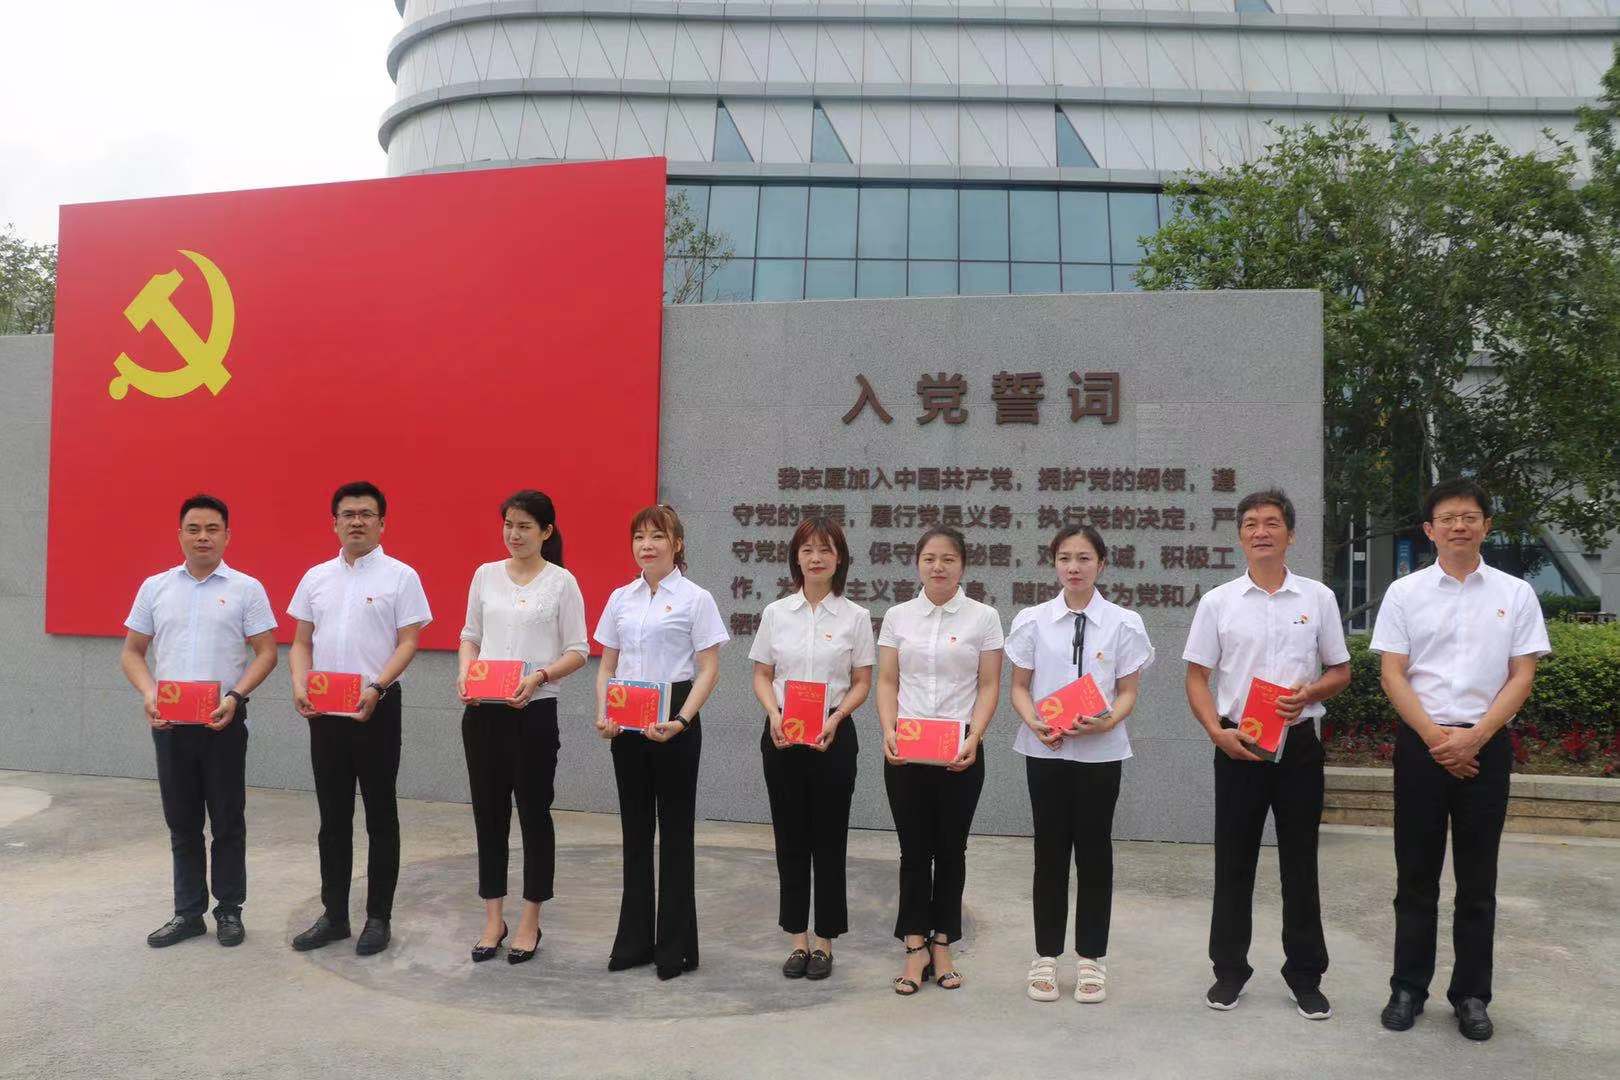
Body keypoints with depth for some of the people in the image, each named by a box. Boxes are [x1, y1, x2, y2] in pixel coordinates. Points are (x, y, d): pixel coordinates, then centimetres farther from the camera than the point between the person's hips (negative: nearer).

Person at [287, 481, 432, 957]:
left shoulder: (400, 576, -3)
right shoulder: (316, 577, 10)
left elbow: (407, 643, -8)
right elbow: (301, 642, 12)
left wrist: (376, 689, -21)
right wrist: (300, 685, -6)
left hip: (376, 706, -4)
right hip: (324, 708, 4)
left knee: (379, 814, 4)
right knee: (333, 816, 11)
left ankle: (379, 917, 13)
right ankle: (334, 915, 22)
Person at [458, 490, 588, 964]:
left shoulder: (562, 582, -3)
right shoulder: (485, 575, 8)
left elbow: (578, 651, -3)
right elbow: (470, 636, 13)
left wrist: (540, 676, -20)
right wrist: (464, 674, -6)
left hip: (534, 712, -3)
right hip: (483, 711, 4)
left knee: (534, 813, 5)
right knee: (489, 812, 9)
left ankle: (530, 921, 18)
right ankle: (493, 918, 22)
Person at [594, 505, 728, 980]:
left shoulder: (695, 599, -5)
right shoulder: (620, 598, 9)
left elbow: (708, 670, -8)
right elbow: (607, 666, 12)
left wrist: (681, 720, -20)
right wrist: (603, 713, -5)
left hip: (672, 722, -5)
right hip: (626, 723, 5)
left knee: (675, 831, 3)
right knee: (635, 830, 12)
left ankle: (676, 945, 16)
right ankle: (634, 940, 24)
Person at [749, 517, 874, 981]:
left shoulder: (854, 616, 0)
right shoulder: (775, 612, 4)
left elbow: (861, 683, 1)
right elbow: (762, 676, 7)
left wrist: (834, 719, -15)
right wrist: (775, 715, -12)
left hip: (832, 735, -2)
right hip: (781, 734, 2)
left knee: (828, 838, 5)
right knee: (790, 837, 8)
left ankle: (824, 940, 18)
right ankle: (798, 938, 21)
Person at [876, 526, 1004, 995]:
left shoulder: (983, 617, -1)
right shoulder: (898, 616, 4)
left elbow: (989, 686, -1)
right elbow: (887, 682, 5)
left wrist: (974, 737, -15)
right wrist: (889, 731, -11)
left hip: (960, 753, -1)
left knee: (951, 850, 9)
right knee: (914, 850, 5)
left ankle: (941, 946, 22)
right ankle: (916, 948, 14)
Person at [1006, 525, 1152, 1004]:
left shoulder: (1124, 623, -2)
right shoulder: (1032, 621, 0)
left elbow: (1128, 692, 1)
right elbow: (1018, 687, 4)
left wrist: (1107, 721, -19)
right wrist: (1034, 721, -15)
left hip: (1100, 750, 0)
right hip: (1044, 750, 1)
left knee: (1094, 851, 7)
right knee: (1050, 850, 8)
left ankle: (1091, 958, 21)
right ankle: (1046, 956, 21)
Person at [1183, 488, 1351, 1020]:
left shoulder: (1318, 598, 4)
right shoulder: (1217, 602, 1)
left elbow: (1340, 671, 9)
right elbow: (1197, 678, 2)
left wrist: (1309, 692, -13)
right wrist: (1218, 732, -13)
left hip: (1298, 741, 0)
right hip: (1238, 744, 0)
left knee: (1299, 861, 7)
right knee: (1234, 861, 7)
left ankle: (1305, 975, 20)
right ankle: (1230, 969, 20)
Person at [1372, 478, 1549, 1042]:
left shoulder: (1515, 594, 4)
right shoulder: (1405, 592, 2)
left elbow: (1521, 676, -1)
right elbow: (1391, 674, -1)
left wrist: (1472, 739, -11)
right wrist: (1436, 737, -12)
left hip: (1485, 745, 0)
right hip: (1421, 743, 0)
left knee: (1477, 879, 8)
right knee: (1416, 875, 7)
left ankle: (1471, 995, 19)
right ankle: (1408, 988, 17)